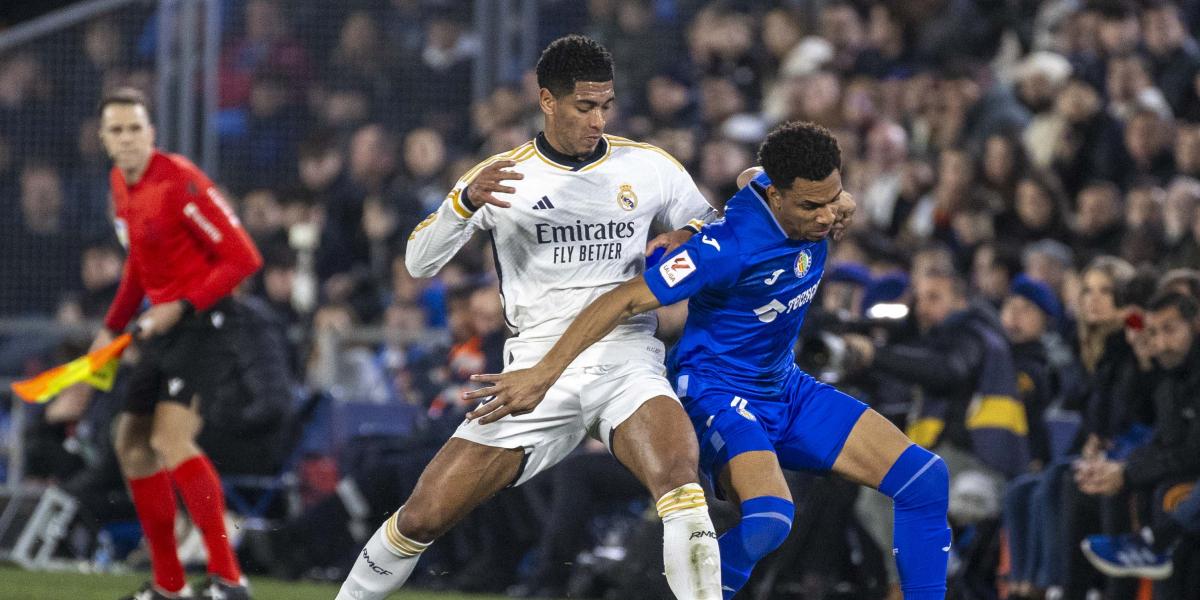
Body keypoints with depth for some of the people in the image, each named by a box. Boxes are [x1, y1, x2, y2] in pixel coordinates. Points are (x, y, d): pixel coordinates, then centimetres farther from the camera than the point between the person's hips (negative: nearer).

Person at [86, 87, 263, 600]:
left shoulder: (179, 182, -18)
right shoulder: (120, 183, 9)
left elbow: (243, 258, -19)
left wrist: (181, 308, -22)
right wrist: (112, 327, 20)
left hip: (204, 321, -9)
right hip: (162, 327, 9)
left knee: (170, 438, -24)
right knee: (132, 446, 11)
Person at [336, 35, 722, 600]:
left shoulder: (649, 168, 6)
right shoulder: (502, 176, 2)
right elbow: (419, 262, -2)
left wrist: (684, 239, -6)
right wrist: (465, 202, -21)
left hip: (627, 358, 0)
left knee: (677, 480, -33)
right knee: (423, 516, -4)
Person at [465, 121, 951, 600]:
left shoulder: (814, 204, -9)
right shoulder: (730, 246, -31)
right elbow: (625, 301, -27)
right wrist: (542, 375, -28)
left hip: (785, 387, 8)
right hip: (719, 393, -8)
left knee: (924, 478, -3)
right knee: (770, 518, -35)